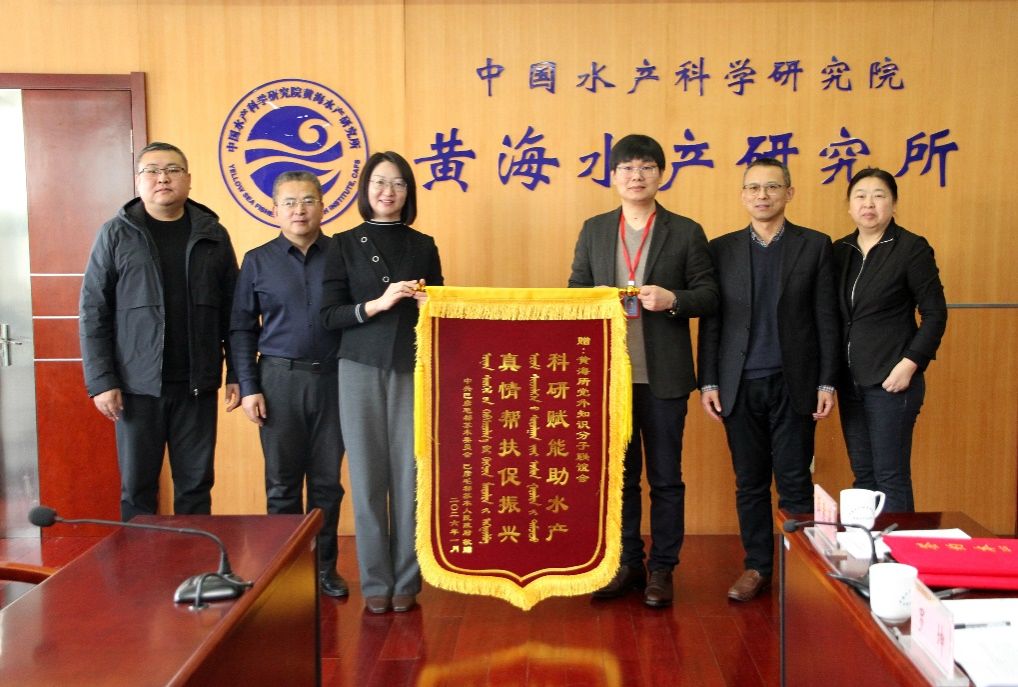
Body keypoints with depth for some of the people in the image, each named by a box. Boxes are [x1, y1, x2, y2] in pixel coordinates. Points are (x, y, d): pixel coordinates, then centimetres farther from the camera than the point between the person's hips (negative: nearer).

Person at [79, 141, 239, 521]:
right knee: (137, 489, 6)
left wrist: (236, 374, 2)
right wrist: (101, 380, -8)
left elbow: (232, 312, 6)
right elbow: (93, 312, -1)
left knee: (196, 486, 8)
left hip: (197, 384, 1)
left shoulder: (213, 234, 5)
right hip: (137, 385, -1)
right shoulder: (115, 234, 1)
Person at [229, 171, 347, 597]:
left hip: (332, 378, 0)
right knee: (283, 481, 7)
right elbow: (242, 329, 5)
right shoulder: (258, 261, 4)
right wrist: (248, 387, -2)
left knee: (327, 480, 7)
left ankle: (324, 566, 20)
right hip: (279, 378, 0)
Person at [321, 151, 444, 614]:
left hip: (412, 370, 1)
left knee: (409, 476, -1)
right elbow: (329, 315, -1)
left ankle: (406, 581, 10)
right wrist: (377, 303, -15)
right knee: (367, 476, 1)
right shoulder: (345, 245, 6)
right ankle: (375, 582, 12)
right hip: (361, 369, -1)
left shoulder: (423, 246, 11)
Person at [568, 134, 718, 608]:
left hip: (663, 375, -2)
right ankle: (626, 564, 23)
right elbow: (575, 291, 11)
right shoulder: (593, 230, 10)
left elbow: (709, 297, 1)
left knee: (665, 477, 6)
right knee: (618, 474, 11)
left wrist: (673, 299, -17)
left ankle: (662, 569, 18)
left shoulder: (686, 232, 2)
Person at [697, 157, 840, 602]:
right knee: (750, 483, 9)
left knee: (795, 483, 3)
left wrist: (827, 382, -3)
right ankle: (757, 567, 20)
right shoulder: (722, 249, 6)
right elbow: (710, 321, 5)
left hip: (793, 384, -1)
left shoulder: (815, 246, 3)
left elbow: (826, 319, 1)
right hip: (739, 386, 1)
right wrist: (708, 382, 0)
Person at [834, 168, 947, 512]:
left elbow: (935, 314, -6)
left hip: (890, 380, -5)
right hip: (850, 380, 5)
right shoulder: (840, 250, 9)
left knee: (890, 477, -2)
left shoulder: (912, 248, -6)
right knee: (862, 475, 11)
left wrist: (910, 364, -15)